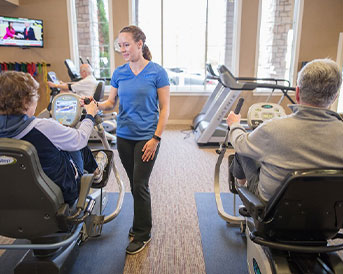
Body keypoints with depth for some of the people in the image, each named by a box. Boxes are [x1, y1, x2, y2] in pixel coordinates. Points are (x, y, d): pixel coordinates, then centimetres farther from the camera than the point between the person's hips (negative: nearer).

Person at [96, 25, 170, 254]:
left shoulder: (157, 72, -7)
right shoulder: (119, 73, 6)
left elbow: (165, 108, -7)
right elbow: (111, 103, 8)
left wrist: (156, 138, -14)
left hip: (147, 137, -4)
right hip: (124, 136, 5)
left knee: (140, 185, -1)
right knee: (134, 184, 15)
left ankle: (142, 234, 18)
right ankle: (142, 222, 36)